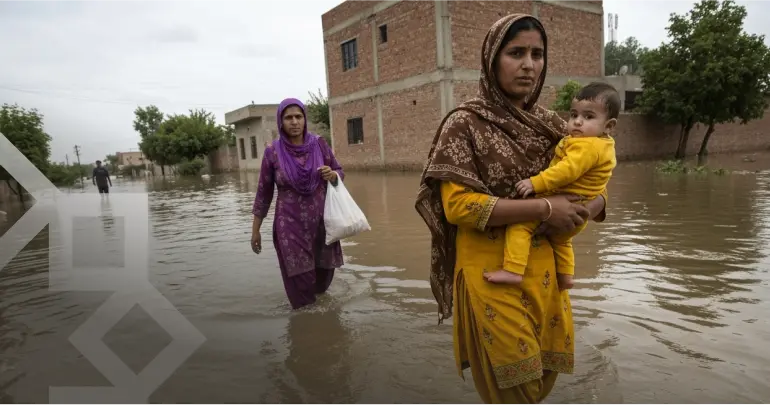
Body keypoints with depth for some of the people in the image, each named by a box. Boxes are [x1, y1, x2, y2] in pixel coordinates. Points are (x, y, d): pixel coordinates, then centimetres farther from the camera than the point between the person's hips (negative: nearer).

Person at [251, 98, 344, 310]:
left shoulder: (319, 144, -3)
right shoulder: (272, 152, -7)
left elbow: (340, 173, 8)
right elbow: (264, 192, 0)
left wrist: (332, 175, -16)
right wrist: (255, 230, 4)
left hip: (321, 221, 3)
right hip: (290, 225, -2)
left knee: (323, 275, 13)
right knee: (299, 282, -2)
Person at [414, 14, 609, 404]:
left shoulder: (550, 124, 6)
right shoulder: (466, 122, -10)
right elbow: (458, 204, -20)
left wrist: (582, 212, -11)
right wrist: (545, 208, -21)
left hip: (543, 267, 6)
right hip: (491, 271, -5)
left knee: (545, 372, 19)